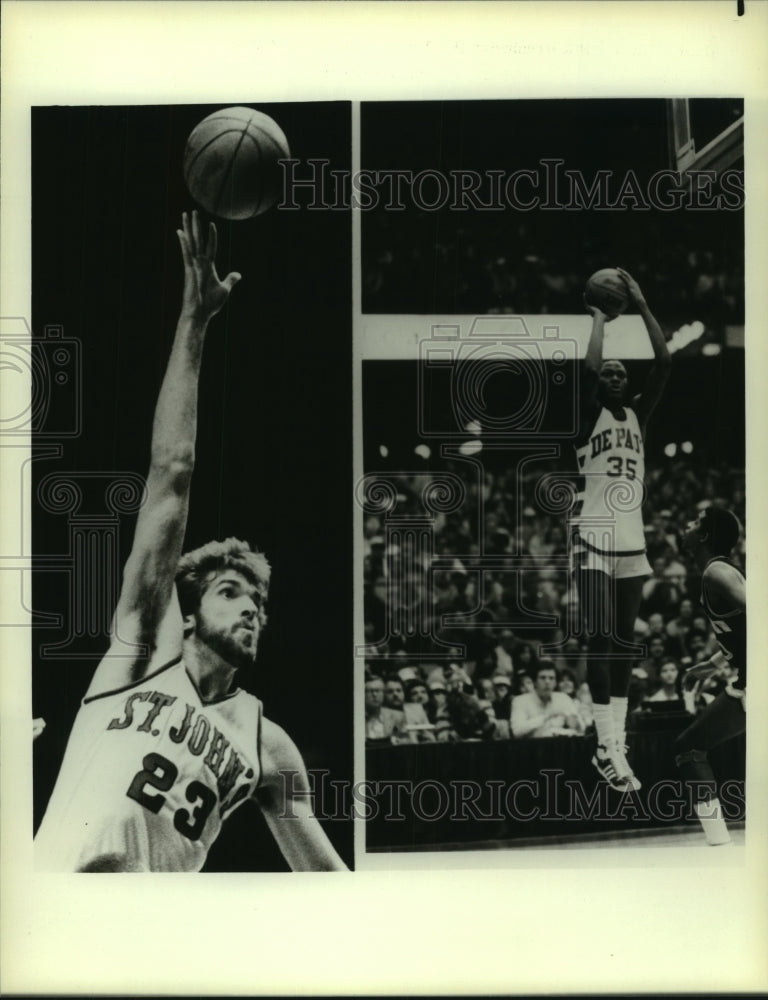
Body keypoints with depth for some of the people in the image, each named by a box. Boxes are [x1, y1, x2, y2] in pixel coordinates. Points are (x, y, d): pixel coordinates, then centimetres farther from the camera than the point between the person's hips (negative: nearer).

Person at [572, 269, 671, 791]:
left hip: (633, 543, 6)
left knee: (625, 641, 8)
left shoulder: (637, 415, 14)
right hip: (594, 543, -6)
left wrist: (642, 307, 2)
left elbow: (665, 364, 5)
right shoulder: (589, 416, 1)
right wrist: (600, 317, -1)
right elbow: (589, 365, -16)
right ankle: (608, 748, -13)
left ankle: (618, 741, 15)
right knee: (601, 641, -10)